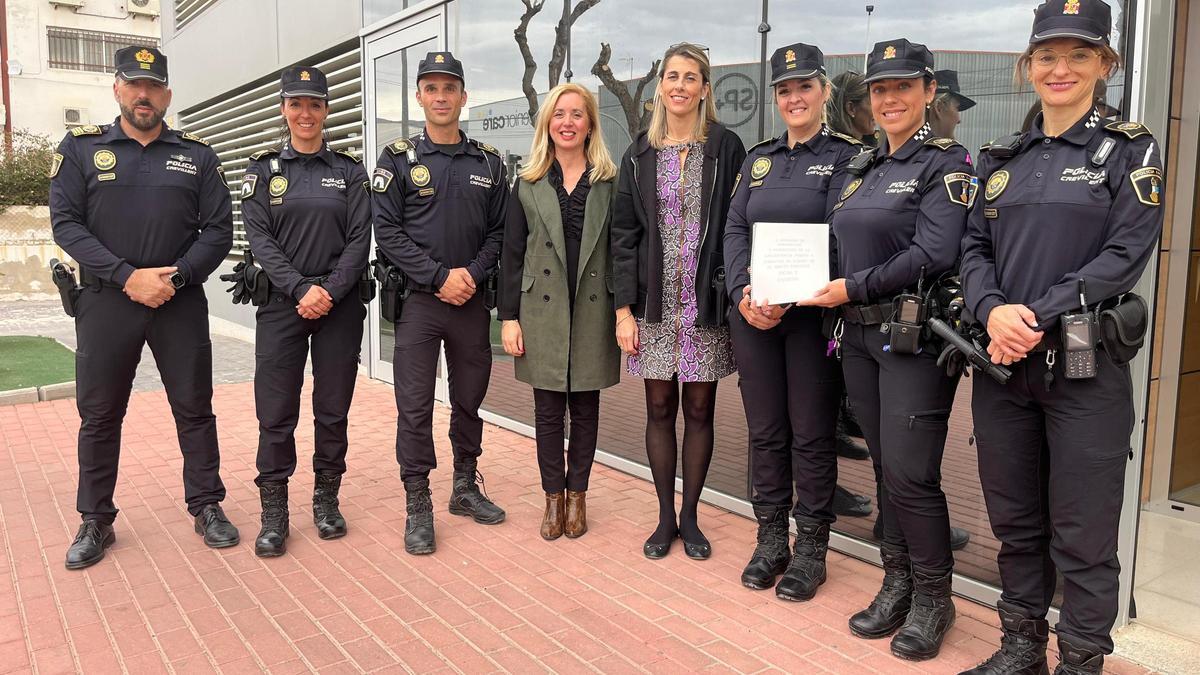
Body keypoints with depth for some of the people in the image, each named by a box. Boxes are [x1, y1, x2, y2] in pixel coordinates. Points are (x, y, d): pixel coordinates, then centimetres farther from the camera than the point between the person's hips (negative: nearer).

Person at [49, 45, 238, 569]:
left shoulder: (197, 155, 6)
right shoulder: (81, 149, 5)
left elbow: (219, 231, 2)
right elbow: (66, 224, -3)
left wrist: (175, 276, -13)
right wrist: (128, 277, -14)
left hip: (181, 304, 0)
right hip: (106, 303, 0)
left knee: (194, 408, 6)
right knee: (98, 415, 8)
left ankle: (206, 506, 19)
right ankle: (95, 522, 21)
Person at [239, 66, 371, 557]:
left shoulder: (349, 171, 8)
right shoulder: (263, 169, 7)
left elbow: (359, 240, 0)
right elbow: (259, 239, -2)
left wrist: (330, 291, -13)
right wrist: (301, 289, -14)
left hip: (340, 305, 1)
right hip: (281, 305, 0)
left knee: (333, 408, 6)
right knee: (276, 412, -1)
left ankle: (326, 500, 21)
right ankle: (274, 513, 10)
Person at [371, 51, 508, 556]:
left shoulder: (488, 162, 8)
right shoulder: (399, 158, 0)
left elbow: (499, 231, 6)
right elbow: (388, 231, -6)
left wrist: (474, 274, -11)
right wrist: (439, 278, -14)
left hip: (472, 301, 3)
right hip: (417, 301, -3)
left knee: (469, 399, 13)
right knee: (415, 406, -1)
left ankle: (465, 487, 29)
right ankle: (418, 507, 9)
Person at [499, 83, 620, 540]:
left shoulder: (610, 183, 3)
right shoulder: (528, 185, 5)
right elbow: (512, 256, 3)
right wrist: (509, 318, -2)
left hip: (593, 312, 0)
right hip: (542, 312, 0)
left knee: (585, 408, 9)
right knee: (548, 409, 7)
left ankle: (577, 494, 24)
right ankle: (553, 497, 21)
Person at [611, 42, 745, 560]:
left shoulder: (726, 148, 1)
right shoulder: (640, 155, 6)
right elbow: (624, 236, 3)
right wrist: (623, 309, -3)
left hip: (707, 304, -1)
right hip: (654, 304, 2)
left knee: (699, 410, 7)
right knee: (660, 409, 8)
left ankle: (690, 517, 23)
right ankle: (666, 517, 23)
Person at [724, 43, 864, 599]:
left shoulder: (846, 155, -1)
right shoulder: (759, 159, 14)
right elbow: (735, 230, 7)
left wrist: (786, 299, -20)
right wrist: (743, 295, -10)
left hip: (811, 315, -4)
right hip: (752, 316, 4)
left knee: (811, 434, 4)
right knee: (764, 431, 10)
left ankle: (811, 550, 18)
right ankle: (770, 541, 24)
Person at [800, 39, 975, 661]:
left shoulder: (945, 163, -7)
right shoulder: (863, 168, 15)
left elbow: (934, 254, -19)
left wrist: (854, 288, -15)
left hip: (914, 336, -7)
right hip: (860, 336, 7)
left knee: (910, 474, -5)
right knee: (886, 467, 13)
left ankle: (932, 598, 15)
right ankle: (897, 584, 27)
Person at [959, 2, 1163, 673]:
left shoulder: (1130, 149, 0)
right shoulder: (1003, 159, 13)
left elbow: (1127, 254, -10)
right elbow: (975, 249, 7)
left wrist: (1037, 316, -18)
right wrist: (993, 311, -12)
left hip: (1085, 367, -4)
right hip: (1002, 363, 4)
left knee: (1081, 531, 3)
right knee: (1015, 517, 14)